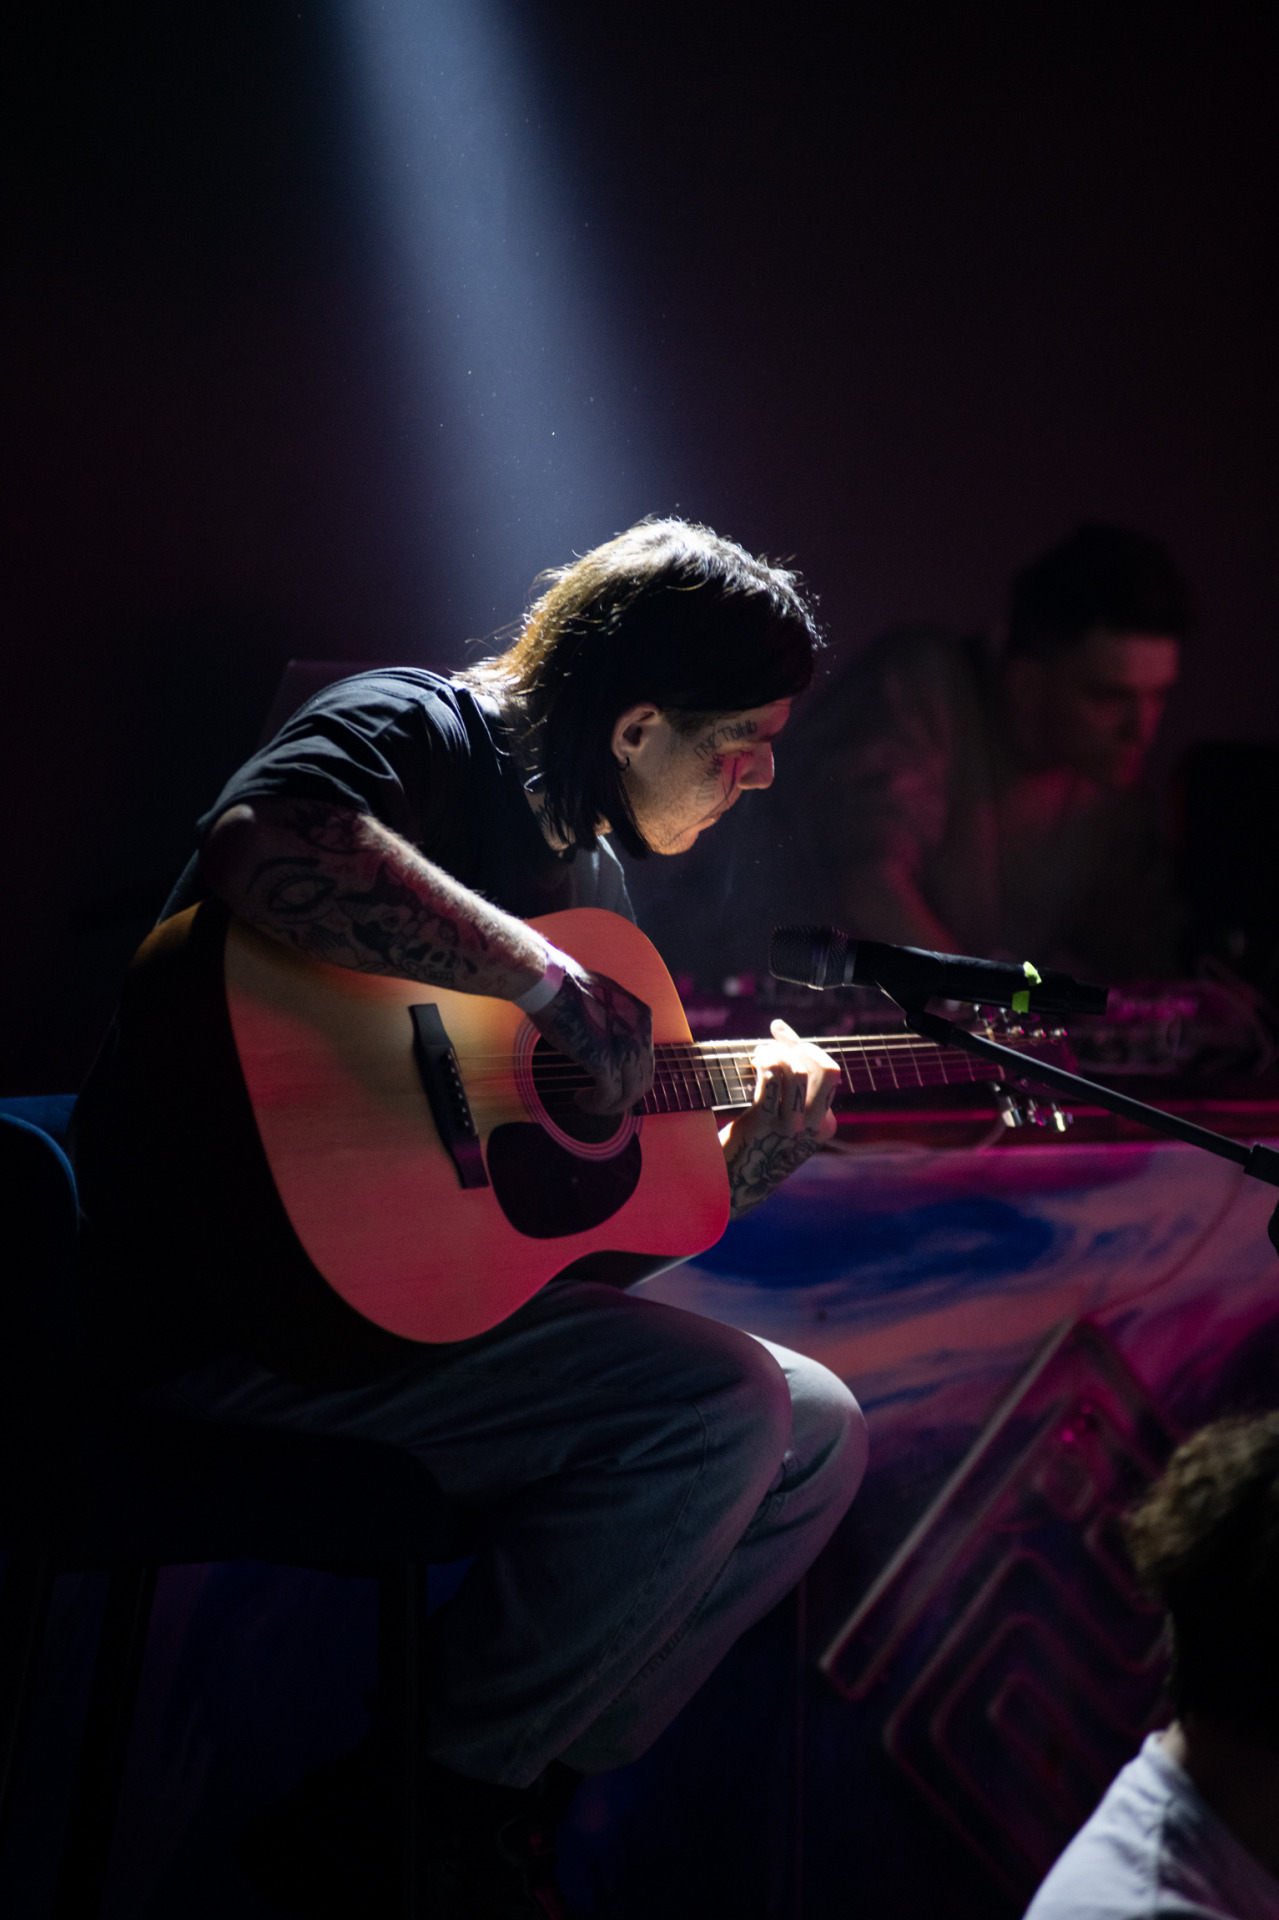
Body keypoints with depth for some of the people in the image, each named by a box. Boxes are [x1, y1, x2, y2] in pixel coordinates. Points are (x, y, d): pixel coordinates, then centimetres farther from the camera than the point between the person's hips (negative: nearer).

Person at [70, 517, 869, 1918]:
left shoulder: (592, 871, 16)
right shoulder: (417, 731, -11)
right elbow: (266, 847, -38)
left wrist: (746, 1162, -3)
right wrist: (555, 984, -35)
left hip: (441, 1292, 10)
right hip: (237, 1315, -10)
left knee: (820, 1436, 7)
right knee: (726, 1408, -21)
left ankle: (517, 1798, 7)